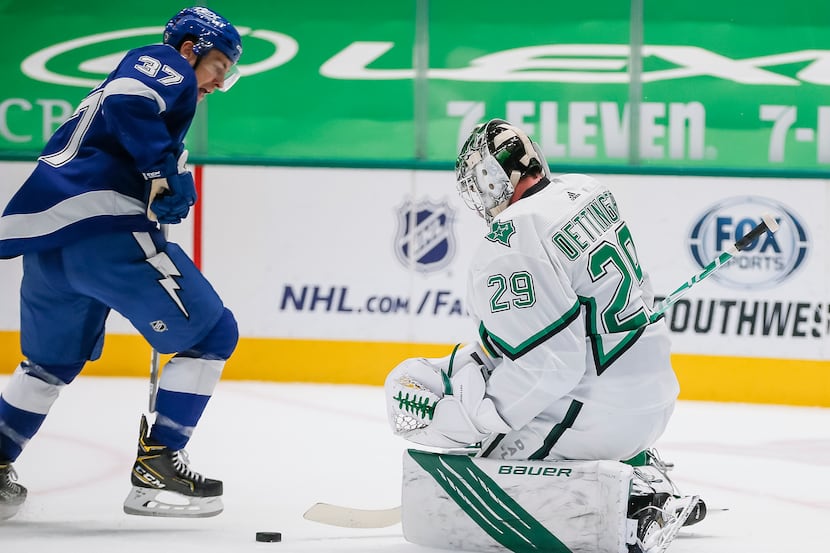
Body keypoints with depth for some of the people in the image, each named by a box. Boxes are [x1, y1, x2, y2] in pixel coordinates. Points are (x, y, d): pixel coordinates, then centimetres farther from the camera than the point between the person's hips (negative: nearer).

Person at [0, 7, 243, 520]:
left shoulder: (159, 87, 34)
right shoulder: (168, 65, 6)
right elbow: (126, 100, -16)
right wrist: (164, 168, -13)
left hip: (43, 236, 9)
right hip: (104, 224, -9)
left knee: (52, 360, 28)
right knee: (212, 334, 0)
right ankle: (156, 466, -4)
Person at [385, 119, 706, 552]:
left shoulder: (507, 247, -21)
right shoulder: (588, 193, 6)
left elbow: (546, 363, -25)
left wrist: (454, 418, -18)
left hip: (595, 417, -9)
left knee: (410, 390, -7)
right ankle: (648, 478, 26)